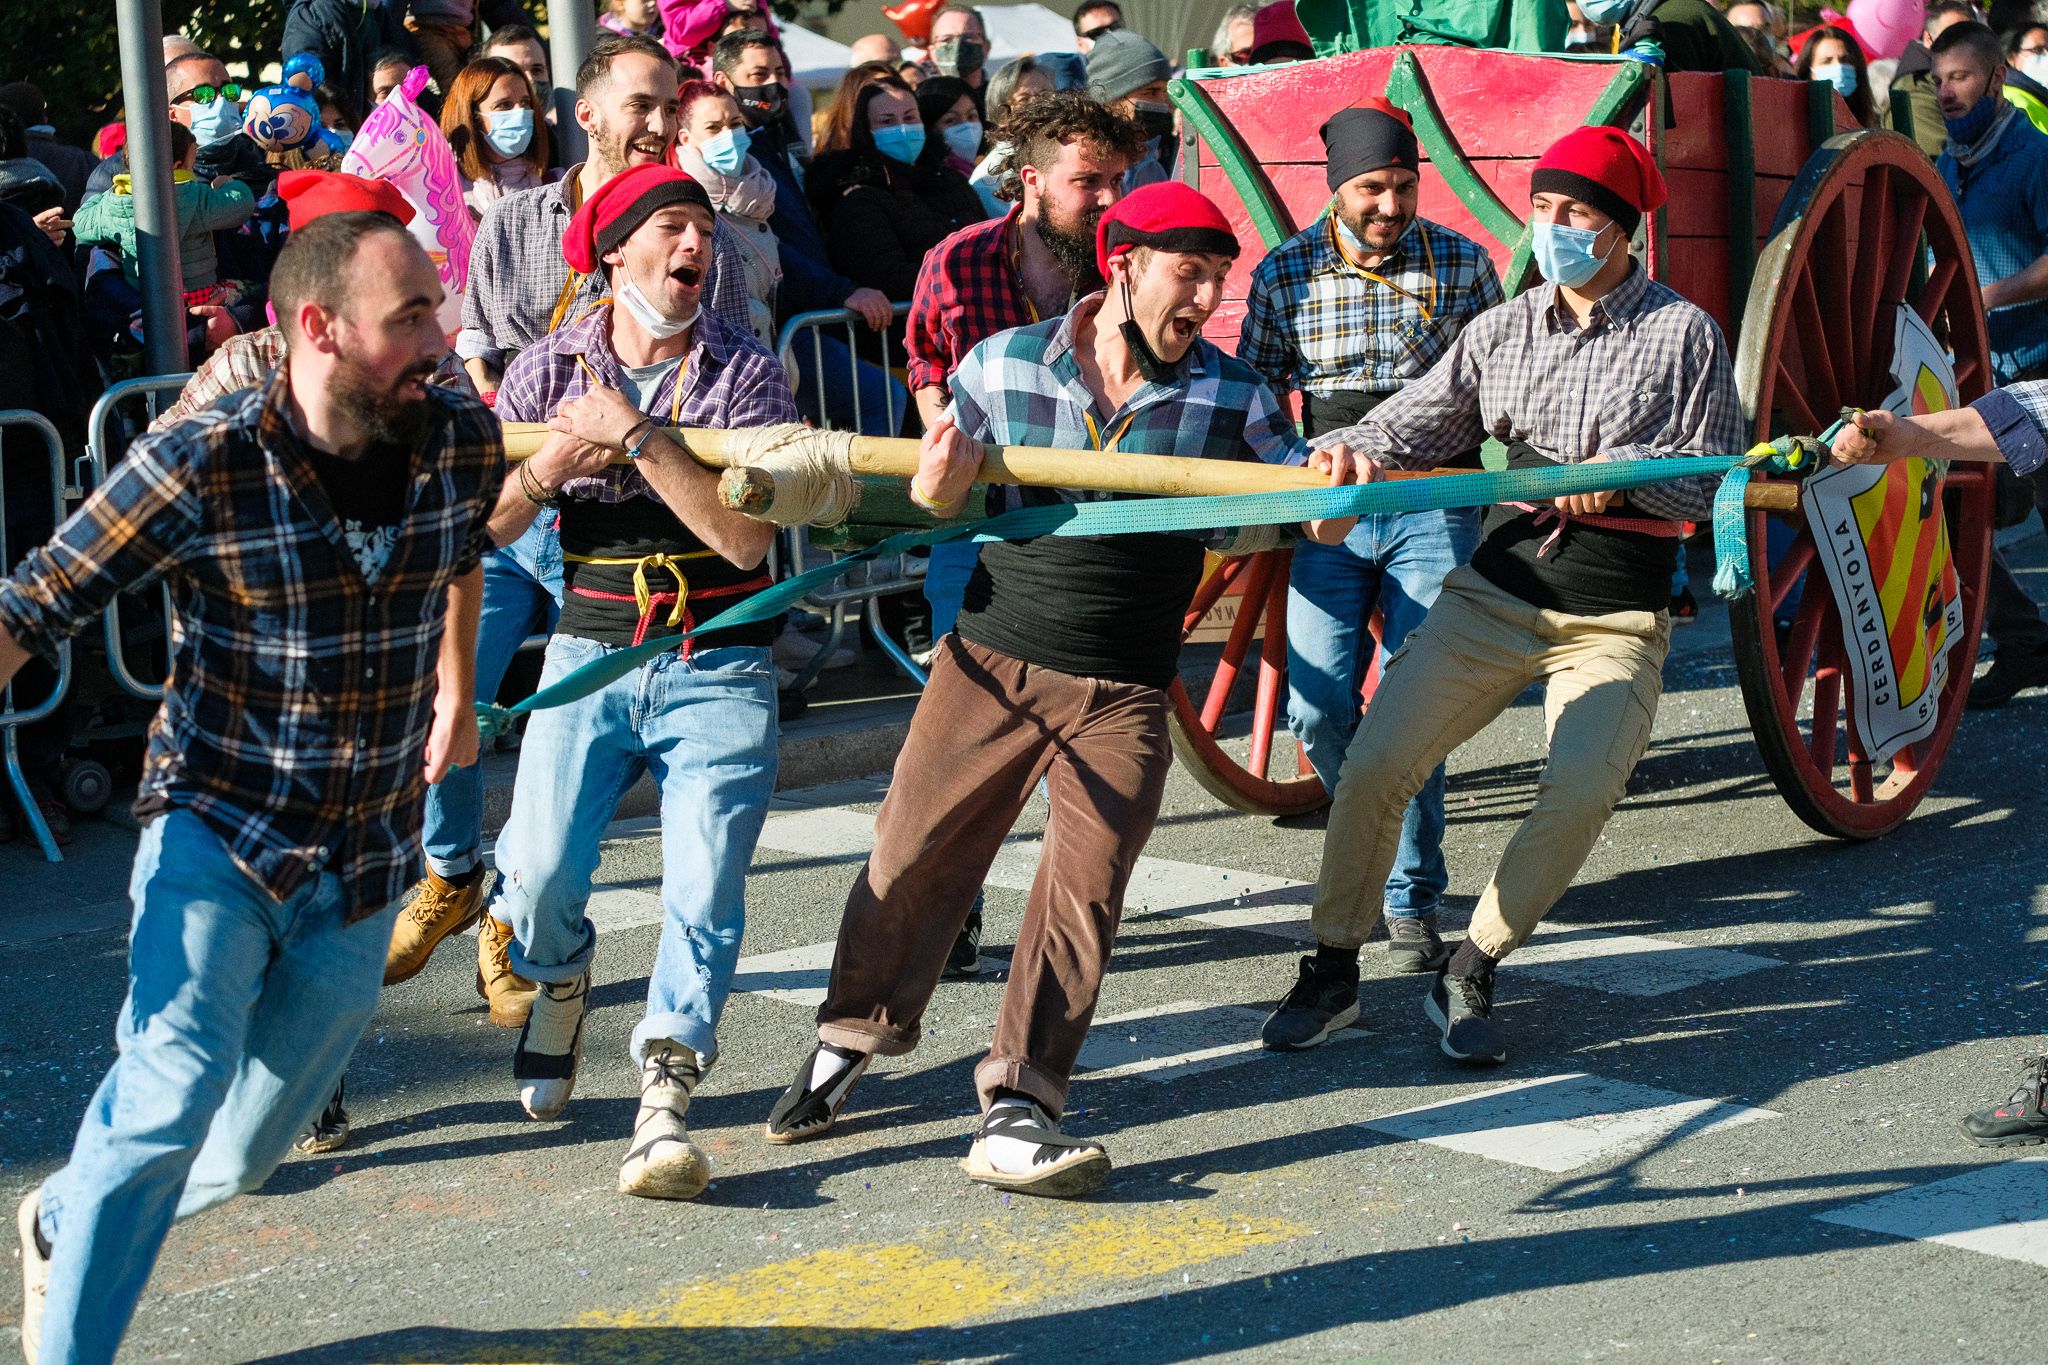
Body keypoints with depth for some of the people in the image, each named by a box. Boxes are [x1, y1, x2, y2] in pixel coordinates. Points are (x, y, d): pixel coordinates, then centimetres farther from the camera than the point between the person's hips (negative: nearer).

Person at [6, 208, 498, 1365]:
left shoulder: (465, 444, -6)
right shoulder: (199, 469, -19)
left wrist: (457, 691, 28)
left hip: (365, 870, 4)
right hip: (217, 834, -4)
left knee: (241, 1154, 13)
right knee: (179, 1084, -23)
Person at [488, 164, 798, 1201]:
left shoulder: (746, 372, 1)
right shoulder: (548, 368, 6)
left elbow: (748, 539, -13)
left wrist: (638, 436, -16)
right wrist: (554, 465, -6)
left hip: (719, 665, -1)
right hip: (590, 651, 1)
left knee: (704, 888, -15)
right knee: (539, 874, -11)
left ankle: (664, 1101, -8)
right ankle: (559, 982, 24)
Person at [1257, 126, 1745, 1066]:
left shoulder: (1682, 334, 0)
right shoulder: (1503, 329, 10)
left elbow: (1718, 475, -2)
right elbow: (1416, 423, 3)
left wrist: (1621, 471, -19)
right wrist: (1352, 452, -18)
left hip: (1615, 616, -3)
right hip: (1495, 590, 3)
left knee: (1582, 793, -22)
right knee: (1373, 766, -7)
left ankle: (1467, 978, -1)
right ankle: (1332, 969, 12)